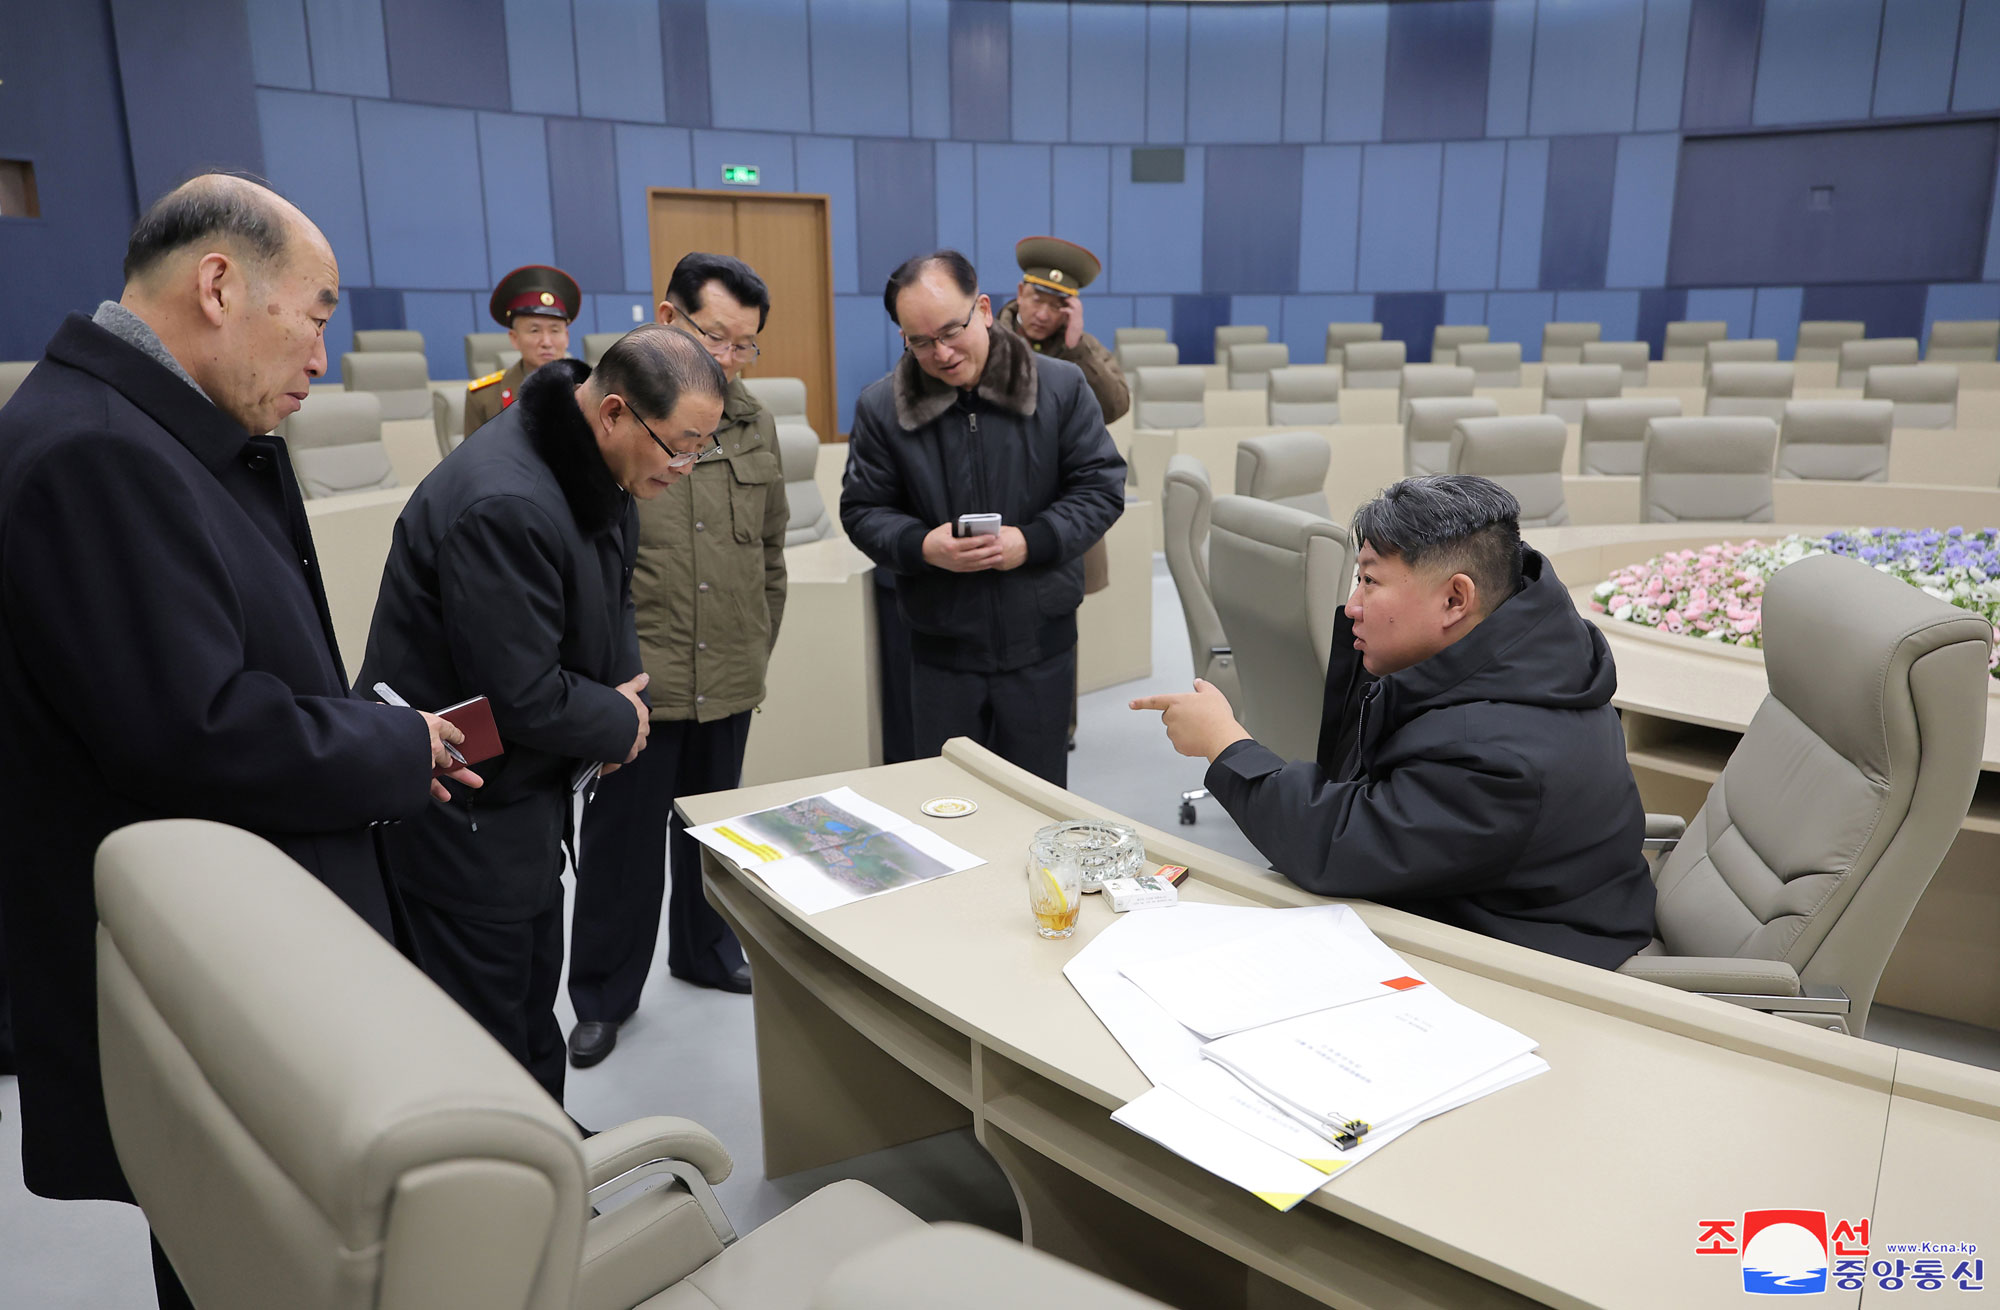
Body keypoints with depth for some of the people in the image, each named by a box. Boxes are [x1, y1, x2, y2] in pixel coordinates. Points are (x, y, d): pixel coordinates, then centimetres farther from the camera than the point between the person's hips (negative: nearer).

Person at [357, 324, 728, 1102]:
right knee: (491, 1021, 5)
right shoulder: (504, 505, -32)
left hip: (528, 786, 10)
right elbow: (524, 698, -29)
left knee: (533, 993, 23)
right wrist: (621, 722, -12)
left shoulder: (602, 472, -1)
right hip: (462, 812, -9)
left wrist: (626, 687, -6)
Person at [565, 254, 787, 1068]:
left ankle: (707, 951, 39)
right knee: (625, 835, 7)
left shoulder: (754, 424, 8)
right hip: (637, 679, -4)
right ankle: (604, 993, 25)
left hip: (729, 678, 5)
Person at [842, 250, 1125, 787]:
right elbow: (862, 511, 3)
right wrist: (922, 546, -17)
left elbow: (1102, 487, -1)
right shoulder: (881, 406, -2)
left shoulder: (1061, 386, -4)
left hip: (1040, 641, 0)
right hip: (941, 646, 1)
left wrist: (1032, 541, -16)